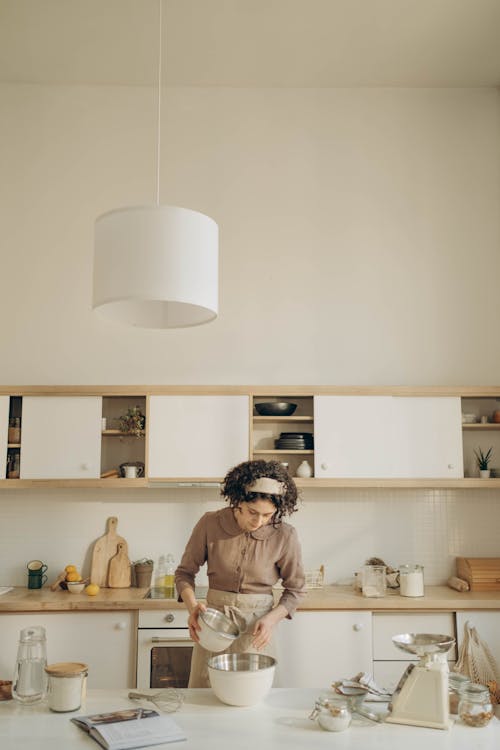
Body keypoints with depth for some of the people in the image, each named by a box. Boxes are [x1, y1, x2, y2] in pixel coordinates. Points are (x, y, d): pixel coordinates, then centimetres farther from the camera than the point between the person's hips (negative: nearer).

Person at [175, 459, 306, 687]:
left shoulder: (284, 536, -13)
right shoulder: (210, 523, -11)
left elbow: (295, 589, 0)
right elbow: (184, 572, 0)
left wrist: (271, 619, -16)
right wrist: (192, 606, -17)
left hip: (257, 628, -1)